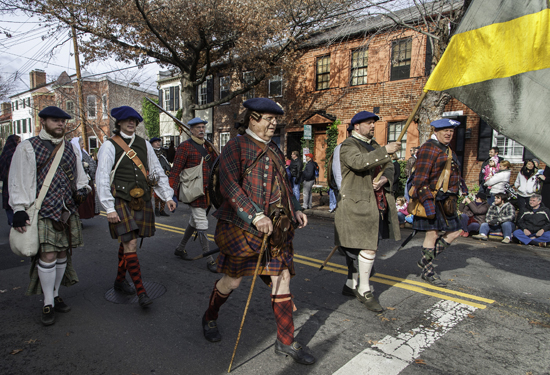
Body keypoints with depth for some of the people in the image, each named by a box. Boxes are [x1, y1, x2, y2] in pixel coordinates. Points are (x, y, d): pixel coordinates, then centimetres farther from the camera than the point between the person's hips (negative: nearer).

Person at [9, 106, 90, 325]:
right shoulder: (28, 148, -1)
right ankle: (48, 304, 7)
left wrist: (82, 189, 0)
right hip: (44, 211, -5)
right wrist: (19, 209, -11)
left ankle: (55, 294, 28)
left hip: (68, 211, 5)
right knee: (47, 255, -8)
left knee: (62, 254, 11)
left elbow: (80, 176, 21)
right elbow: (18, 181, -3)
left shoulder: (71, 149, 14)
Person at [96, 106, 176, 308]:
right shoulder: (110, 146, -3)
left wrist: (167, 196, 6)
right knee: (130, 245, -10)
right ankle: (141, 291, -4)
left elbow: (157, 171, 14)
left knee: (126, 243, 15)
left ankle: (120, 280, 34)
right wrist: (109, 208, -14)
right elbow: (102, 178, -7)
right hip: (121, 202, -5)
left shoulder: (144, 144, 12)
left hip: (142, 201, 5)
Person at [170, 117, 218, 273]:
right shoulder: (185, 146, -9)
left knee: (194, 222, 19)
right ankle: (209, 260, 1)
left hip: (205, 191, 8)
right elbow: (175, 171, -13)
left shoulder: (207, 146, 13)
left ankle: (180, 248, 38)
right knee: (202, 225, -6)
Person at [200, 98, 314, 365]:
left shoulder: (273, 150, 15)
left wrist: (295, 210, 11)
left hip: (276, 229, 7)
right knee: (232, 280, 7)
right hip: (242, 228, -6)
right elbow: (230, 187, -18)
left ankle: (286, 342, 20)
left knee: (282, 278, 6)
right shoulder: (235, 147, -8)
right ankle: (209, 318, 38)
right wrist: (256, 216, -26)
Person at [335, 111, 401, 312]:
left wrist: (384, 179, -8)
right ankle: (364, 290, 7)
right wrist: (385, 151, -32)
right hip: (358, 205, -8)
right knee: (369, 247, -9)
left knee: (360, 246, 14)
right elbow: (359, 162, -28)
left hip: (377, 204, 8)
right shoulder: (348, 146, -7)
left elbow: (388, 167, 13)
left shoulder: (374, 145, 20)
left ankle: (351, 284, 27)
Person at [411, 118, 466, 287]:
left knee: (454, 232, 12)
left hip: (446, 201, 10)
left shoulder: (447, 150, 19)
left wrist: (453, 198, 21)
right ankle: (427, 272, 13)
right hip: (433, 199, -10)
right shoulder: (429, 148, -12)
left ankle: (425, 260, 22)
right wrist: (427, 201, -24)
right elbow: (421, 178, -19)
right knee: (433, 234, -3)